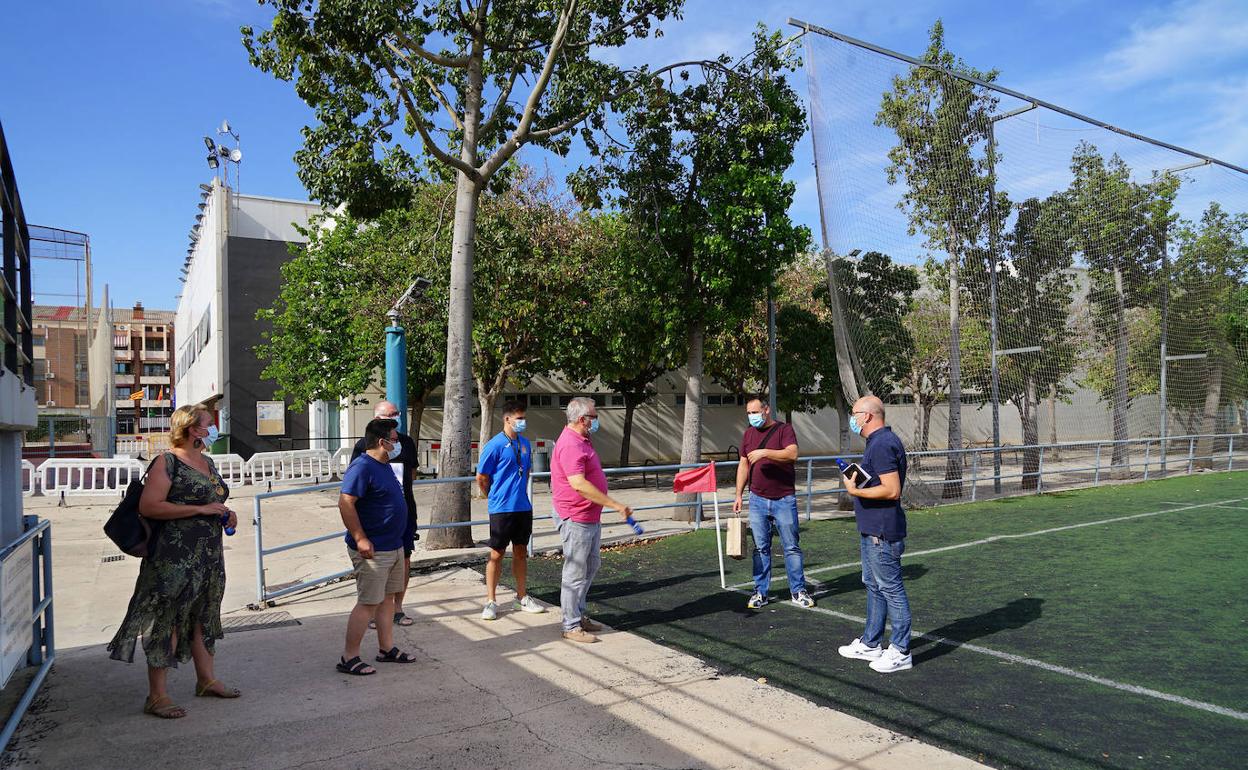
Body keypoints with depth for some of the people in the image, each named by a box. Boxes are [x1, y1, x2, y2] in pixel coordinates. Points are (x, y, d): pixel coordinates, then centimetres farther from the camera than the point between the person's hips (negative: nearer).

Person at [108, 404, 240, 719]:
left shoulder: (207, 462, 14)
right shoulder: (167, 462, -11)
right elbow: (148, 506, -20)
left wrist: (225, 514, 7)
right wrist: (199, 509, -22)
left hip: (208, 556, 9)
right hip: (175, 557, -9)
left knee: (203, 617, 16)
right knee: (166, 621, -3)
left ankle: (206, 680, 28)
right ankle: (157, 695, 5)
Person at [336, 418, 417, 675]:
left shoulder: (384, 466, 12)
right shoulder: (362, 467, -19)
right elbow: (345, 503, -25)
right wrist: (360, 539, -26)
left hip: (393, 547, 10)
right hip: (373, 550, -10)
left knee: (387, 598, 16)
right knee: (368, 603, -4)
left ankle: (387, 649, 26)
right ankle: (349, 658, 6)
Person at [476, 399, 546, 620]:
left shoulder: (525, 443, 8)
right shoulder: (495, 445, -12)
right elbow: (481, 477, -6)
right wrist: (494, 498, 5)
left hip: (523, 507, 6)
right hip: (501, 509, -6)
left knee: (521, 552, 14)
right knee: (497, 554, 2)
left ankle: (522, 597, 26)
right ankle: (491, 602, 11)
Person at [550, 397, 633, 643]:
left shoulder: (582, 442, 13)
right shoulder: (570, 444, -21)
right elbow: (579, 484, -31)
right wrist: (616, 505, -30)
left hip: (591, 517, 11)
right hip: (576, 519, -11)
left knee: (591, 566, 18)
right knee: (576, 573, -2)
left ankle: (579, 615, 30)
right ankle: (572, 626, 9)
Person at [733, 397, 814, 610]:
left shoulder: (784, 429, -6)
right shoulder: (749, 434, 9)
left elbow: (792, 454, -23)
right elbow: (743, 465, 13)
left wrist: (765, 452, -30)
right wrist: (739, 494, 9)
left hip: (784, 499, -4)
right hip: (757, 500, 4)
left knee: (792, 547, 4)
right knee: (760, 548, 7)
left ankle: (798, 591, 14)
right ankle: (761, 592, 15)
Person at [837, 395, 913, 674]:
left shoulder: (882, 444, -20)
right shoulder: (879, 441, 14)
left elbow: (892, 490, -25)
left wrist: (856, 491, -18)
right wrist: (857, 479, 11)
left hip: (882, 533, -11)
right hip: (871, 530, 11)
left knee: (891, 588, -1)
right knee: (873, 586, 18)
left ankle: (900, 652, 9)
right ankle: (870, 644, 30)